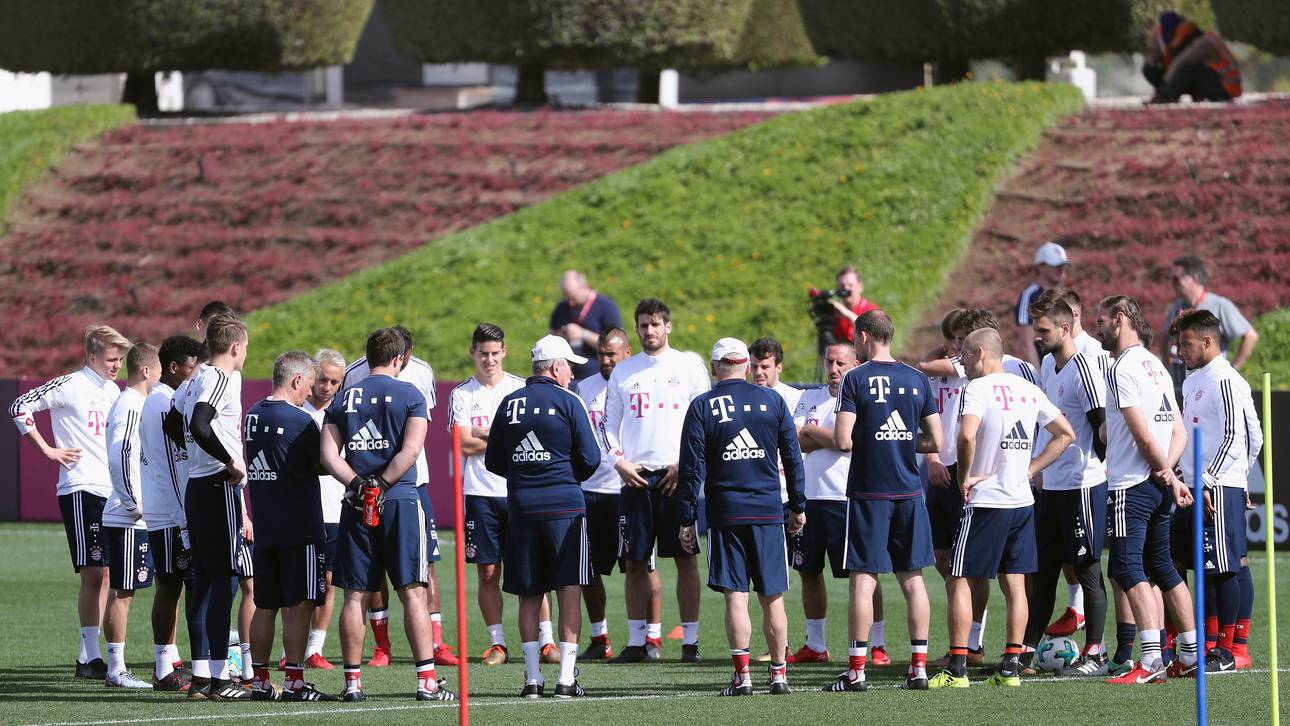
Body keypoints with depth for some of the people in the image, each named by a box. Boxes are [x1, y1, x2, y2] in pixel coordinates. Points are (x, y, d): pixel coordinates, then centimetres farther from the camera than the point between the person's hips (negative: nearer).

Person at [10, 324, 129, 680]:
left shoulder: (113, 391, 16)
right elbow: (20, 408, -10)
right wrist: (48, 450, -10)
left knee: (102, 574, 7)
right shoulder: (70, 386, -8)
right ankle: (91, 656, -9)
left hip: (110, 490, 8)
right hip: (81, 489, -8)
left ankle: (88, 657, 11)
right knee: (92, 573, -10)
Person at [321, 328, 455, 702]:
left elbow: (328, 454, 0)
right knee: (413, 593, -2)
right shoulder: (408, 395, 0)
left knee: (355, 595, 6)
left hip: (357, 504, 3)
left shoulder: (342, 400, 10)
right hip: (400, 501, -3)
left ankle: (352, 681, 5)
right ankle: (427, 681, -7)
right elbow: (411, 449, -11)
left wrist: (357, 484, -7)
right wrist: (382, 484, -8)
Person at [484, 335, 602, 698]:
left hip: (521, 506, 4)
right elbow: (590, 458, -5)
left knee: (529, 595, 9)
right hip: (565, 505, -4)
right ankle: (566, 678, -6)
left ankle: (532, 677, 5)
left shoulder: (508, 404, 8)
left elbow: (493, 461, 12)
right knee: (570, 590, 0)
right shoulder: (568, 402, -5)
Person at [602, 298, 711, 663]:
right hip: (636, 477, 3)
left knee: (685, 559, -3)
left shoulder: (689, 365, 3)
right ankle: (638, 641, 8)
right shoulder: (623, 372, 12)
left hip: (678, 477, -3)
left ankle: (690, 641, 0)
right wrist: (620, 463, -1)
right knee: (635, 562, 2)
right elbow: (609, 425, 15)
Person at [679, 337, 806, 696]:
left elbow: (691, 468, -4)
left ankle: (742, 675, -6)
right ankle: (779, 674, 10)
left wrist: (687, 519, 1)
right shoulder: (773, 401, 4)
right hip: (769, 511, 2)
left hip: (724, 513, -2)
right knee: (772, 598, 8)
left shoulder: (701, 407, -2)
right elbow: (792, 458, 8)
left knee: (736, 597, -1)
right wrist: (798, 507, 17)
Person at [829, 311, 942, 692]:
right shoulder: (917, 380, 6)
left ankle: (856, 670, -3)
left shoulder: (855, 379, -8)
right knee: (912, 578, 8)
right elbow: (935, 441, 7)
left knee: (863, 578, -2)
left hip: (869, 492, -4)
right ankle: (919, 667, 7)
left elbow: (843, 441, -15)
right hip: (909, 490, 4)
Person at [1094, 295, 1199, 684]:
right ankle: (1190, 655, 17)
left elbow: (1143, 433, -17)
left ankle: (1151, 662, -20)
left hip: (1130, 486, -9)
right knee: (1161, 567, 15)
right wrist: (1167, 470, 0)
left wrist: (1168, 475, -6)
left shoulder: (1123, 368, -12)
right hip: (1156, 486, 9)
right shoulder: (1156, 365, 17)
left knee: (1128, 569, -11)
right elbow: (1179, 432, 15)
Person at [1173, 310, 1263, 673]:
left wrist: (1206, 481, -18)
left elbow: (1234, 438, -17)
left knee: (1224, 568, -7)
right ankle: (1209, 646, 13)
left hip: (1220, 489, -10)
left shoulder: (1226, 382, -11)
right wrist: (1188, 479, 18)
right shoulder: (1192, 382, 18)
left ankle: (1226, 651, -5)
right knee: (1204, 569, 9)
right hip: (1196, 487, 10)